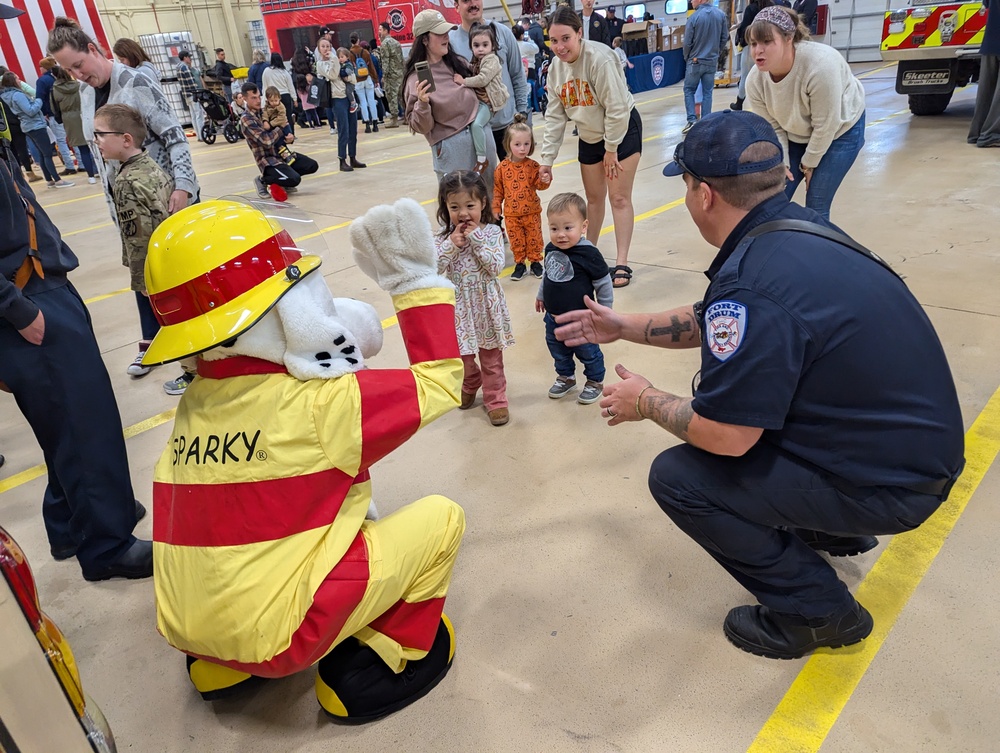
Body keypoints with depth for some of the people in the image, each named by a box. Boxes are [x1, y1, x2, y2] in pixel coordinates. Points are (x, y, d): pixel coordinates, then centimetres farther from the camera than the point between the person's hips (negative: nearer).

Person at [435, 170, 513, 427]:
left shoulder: (491, 232, -9)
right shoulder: (444, 236, -5)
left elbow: (496, 267, -18)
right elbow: (434, 268, -14)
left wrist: (477, 240, -22)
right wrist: (452, 244, -22)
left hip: (486, 306, -1)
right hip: (458, 307, 2)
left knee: (491, 358, 9)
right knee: (460, 357, 13)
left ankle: (495, 400, 24)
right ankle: (471, 384, 43)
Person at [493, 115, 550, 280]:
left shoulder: (533, 165, -6)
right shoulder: (502, 167, -4)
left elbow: (539, 185, -4)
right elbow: (498, 188, 5)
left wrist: (544, 180, -26)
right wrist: (496, 207, 5)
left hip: (531, 211, 0)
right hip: (511, 213, 1)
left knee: (534, 238, 9)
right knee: (516, 240, 9)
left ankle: (535, 261, 26)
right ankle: (520, 263, 23)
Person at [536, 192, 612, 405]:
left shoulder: (588, 253, -24)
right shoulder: (551, 249, -6)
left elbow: (604, 284, -15)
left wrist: (604, 311, -8)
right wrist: (541, 295, 24)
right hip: (553, 317, 6)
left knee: (588, 353, 14)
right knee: (558, 352, 23)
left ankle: (595, 381, 36)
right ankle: (566, 377, 45)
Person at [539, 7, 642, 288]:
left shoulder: (600, 58, -27)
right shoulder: (555, 68, -6)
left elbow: (616, 108, -24)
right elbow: (554, 116, -2)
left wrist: (611, 148, -17)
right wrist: (546, 159, -7)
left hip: (622, 131, -6)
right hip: (589, 136, 6)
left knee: (619, 198, -6)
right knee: (594, 197, 14)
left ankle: (621, 264, -1)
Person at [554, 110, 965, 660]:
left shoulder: (753, 282, -30)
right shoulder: (796, 226, 1)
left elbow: (725, 435, -24)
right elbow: (712, 322, 15)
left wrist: (646, 402, -6)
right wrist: (623, 326, 19)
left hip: (887, 484, -9)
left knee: (677, 477, -8)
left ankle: (818, 611, 7)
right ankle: (833, 529, 30)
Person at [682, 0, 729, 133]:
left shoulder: (693, 17, -16)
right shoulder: (721, 15, -3)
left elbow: (687, 42, -10)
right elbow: (725, 38, 3)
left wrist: (686, 58, 8)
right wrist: (717, 53, 17)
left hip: (695, 61, -3)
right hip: (712, 61, 3)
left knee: (689, 90, 11)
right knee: (707, 93, 10)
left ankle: (692, 120, -1)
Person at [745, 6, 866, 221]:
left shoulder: (820, 65, -37)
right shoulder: (755, 81, -22)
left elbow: (825, 126, -27)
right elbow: (772, 128, -7)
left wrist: (809, 163, -17)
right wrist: (781, 163, -13)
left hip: (840, 131, -5)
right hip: (796, 135, 5)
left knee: (816, 207, -9)